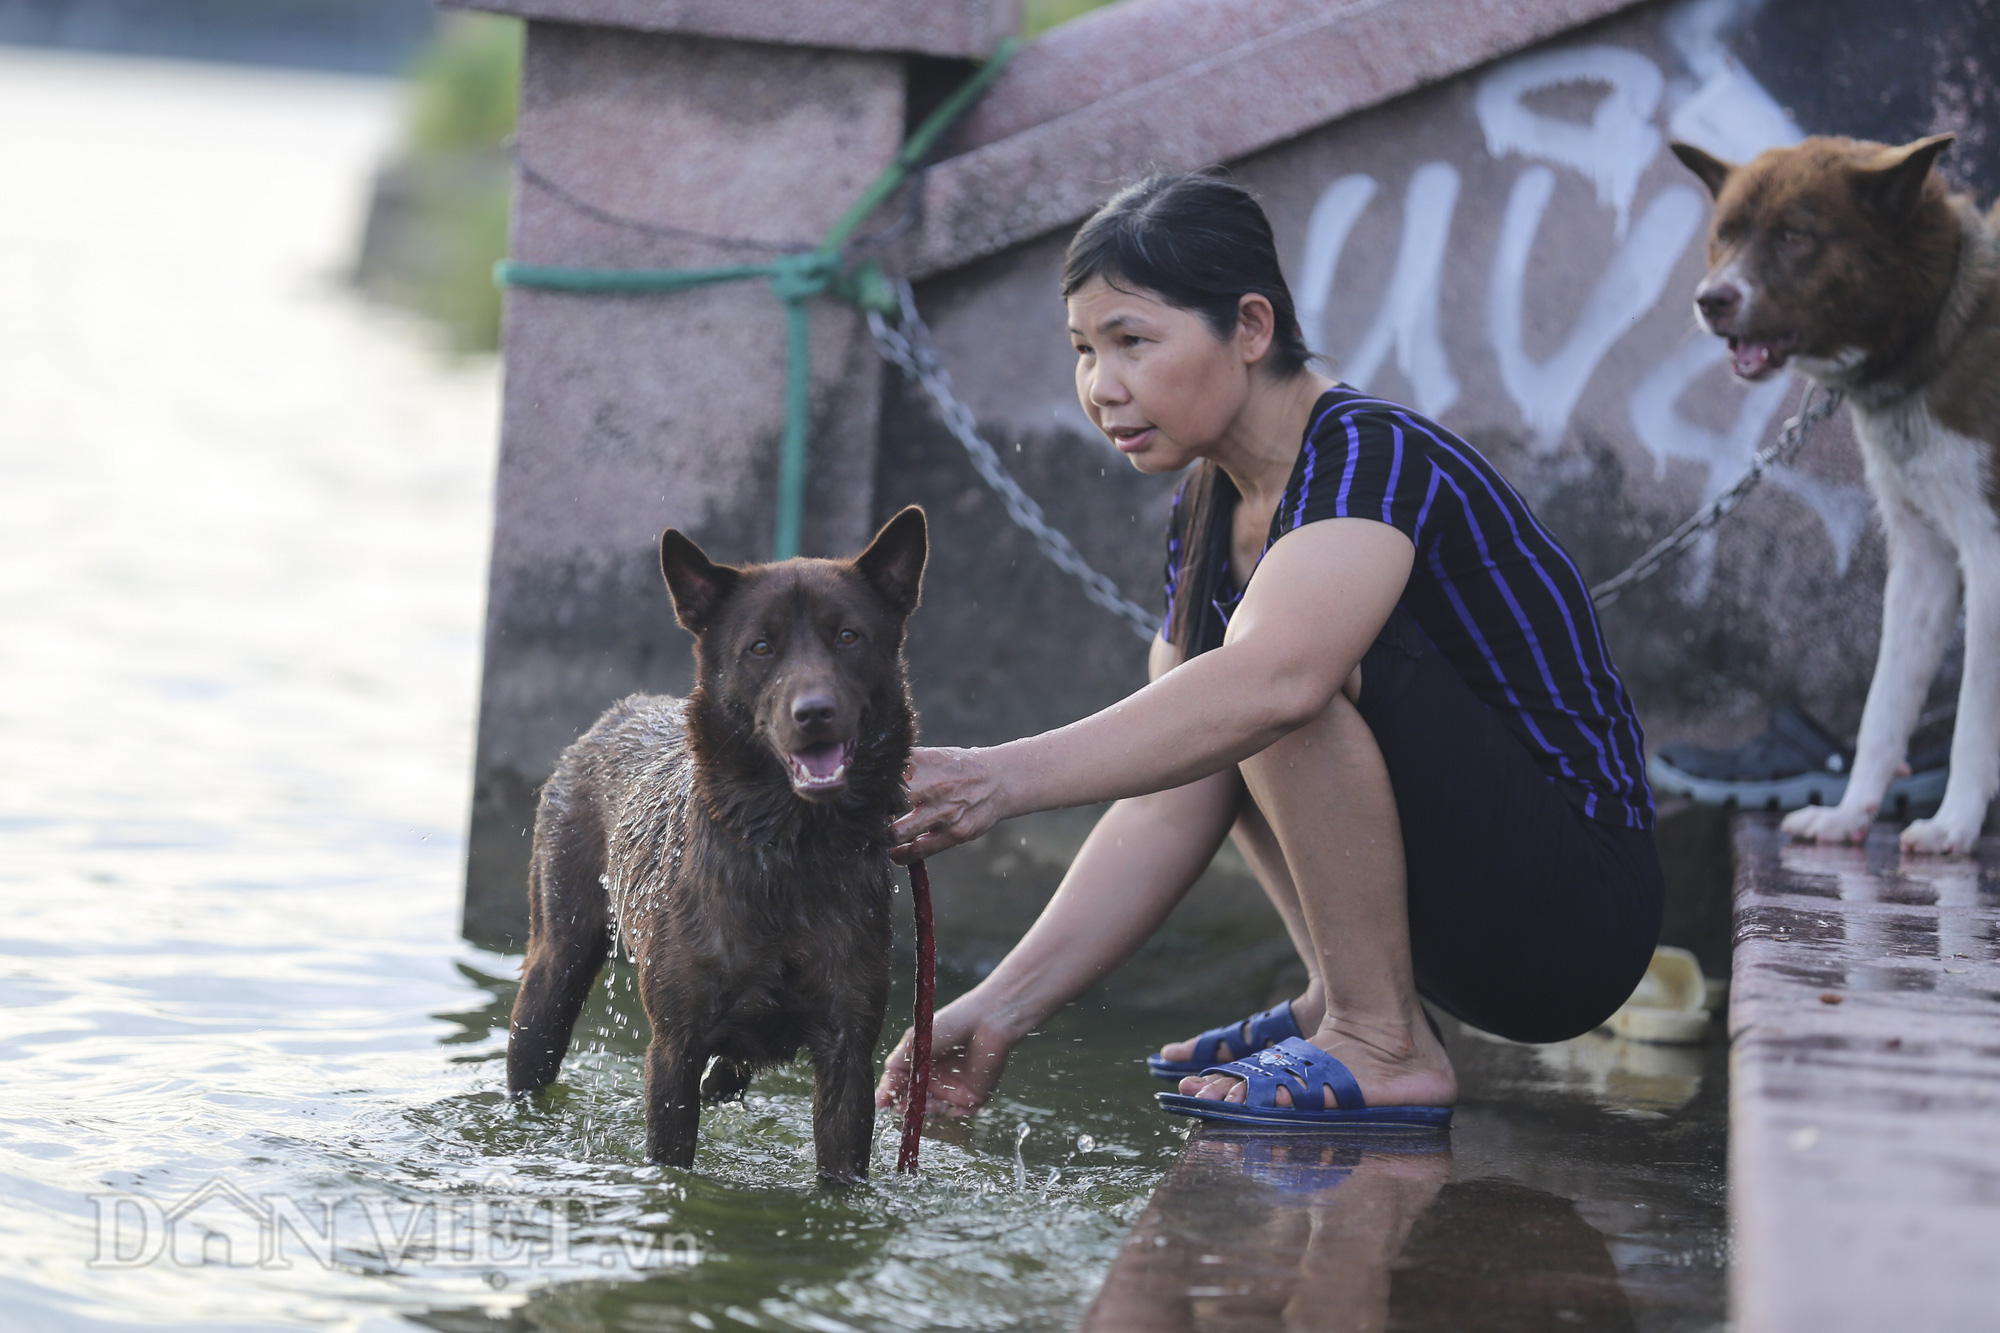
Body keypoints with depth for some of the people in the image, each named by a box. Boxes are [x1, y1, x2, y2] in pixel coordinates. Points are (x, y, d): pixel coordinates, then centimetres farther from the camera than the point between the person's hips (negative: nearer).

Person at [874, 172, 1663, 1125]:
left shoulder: (1371, 459, -19)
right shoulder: (1209, 512, 8)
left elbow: (1273, 682, -41)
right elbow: (1170, 813, 2)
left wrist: (1010, 777, -46)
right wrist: (1003, 1007, -7)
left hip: (1579, 918, -9)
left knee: (1304, 658, -26)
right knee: (1176, 672, 15)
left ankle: (1383, 1046, -17)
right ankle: (1338, 1001, 9)